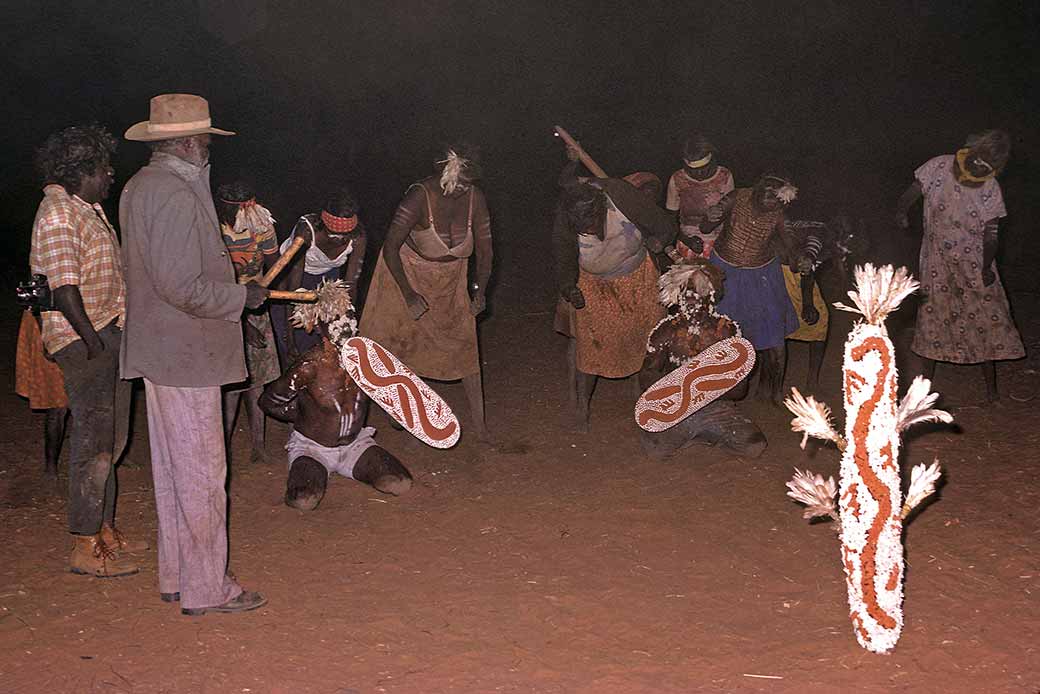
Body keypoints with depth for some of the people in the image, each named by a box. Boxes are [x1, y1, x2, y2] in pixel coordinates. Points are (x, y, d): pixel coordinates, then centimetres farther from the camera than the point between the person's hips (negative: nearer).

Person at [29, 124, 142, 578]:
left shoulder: (87, 208, 17)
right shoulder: (58, 213, -14)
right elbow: (63, 287, -22)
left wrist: (115, 334, 20)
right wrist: (92, 340, -22)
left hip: (109, 334, 10)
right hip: (84, 340, -10)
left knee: (109, 440, 15)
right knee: (93, 441, -6)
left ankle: (105, 530, 26)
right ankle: (85, 548, 1)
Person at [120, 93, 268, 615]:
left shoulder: (140, 186, 12)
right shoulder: (176, 195, -20)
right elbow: (182, 287, -25)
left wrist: (224, 269, 19)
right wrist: (242, 296, -12)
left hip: (157, 351, 10)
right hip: (186, 356, -10)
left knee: (173, 468, 17)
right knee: (201, 472, -1)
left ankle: (176, 576, 28)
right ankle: (205, 589, 9)